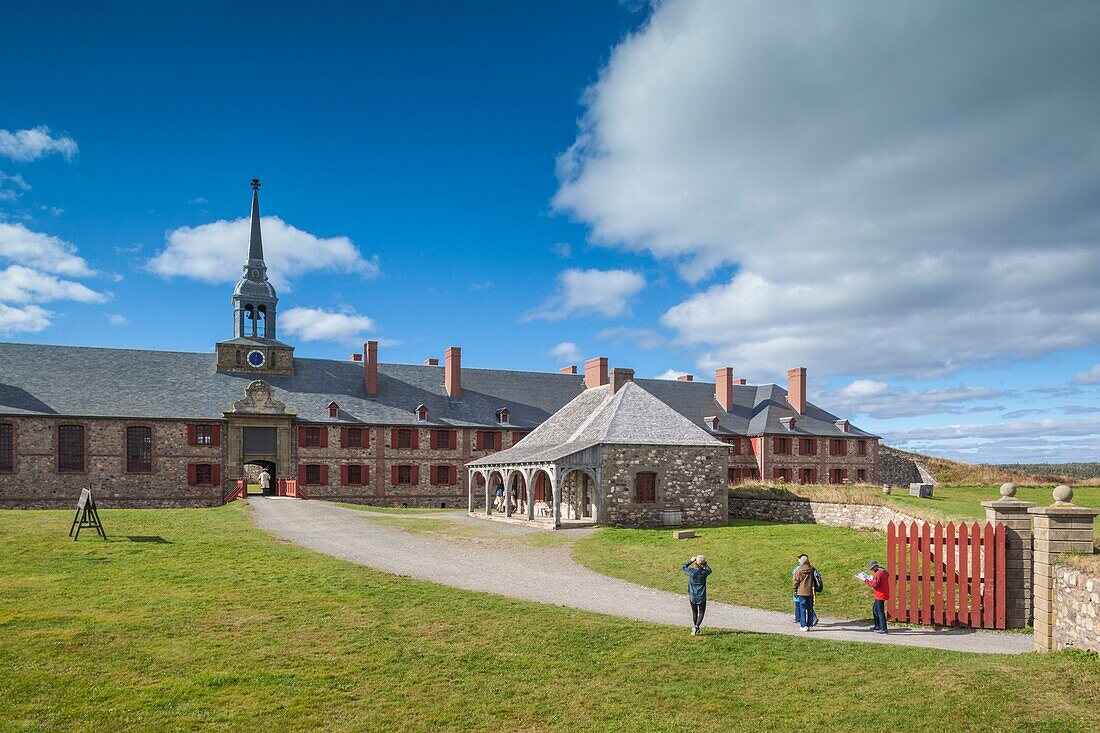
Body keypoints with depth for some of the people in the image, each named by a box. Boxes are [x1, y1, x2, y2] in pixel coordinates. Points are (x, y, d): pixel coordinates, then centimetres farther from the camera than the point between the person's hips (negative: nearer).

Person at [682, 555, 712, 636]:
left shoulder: (691, 571, -14)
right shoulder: (704, 572, -14)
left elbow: (683, 567, 6)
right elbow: (709, 570, 11)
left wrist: (691, 561, 7)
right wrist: (705, 565, 13)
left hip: (692, 596, 1)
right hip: (701, 597, -1)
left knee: (694, 612, 19)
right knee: (701, 613, 10)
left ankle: (695, 628, 27)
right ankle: (696, 627, -9)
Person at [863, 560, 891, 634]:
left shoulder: (878, 574, -19)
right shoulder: (884, 572, 11)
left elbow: (875, 584, -24)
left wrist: (866, 581, -16)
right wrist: (873, 579, 13)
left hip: (880, 596, -11)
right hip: (884, 595, 11)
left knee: (880, 612, -6)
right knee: (874, 609, 20)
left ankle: (883, 629, -5)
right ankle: (877, 626, 28)